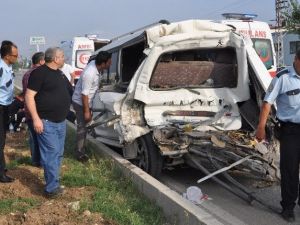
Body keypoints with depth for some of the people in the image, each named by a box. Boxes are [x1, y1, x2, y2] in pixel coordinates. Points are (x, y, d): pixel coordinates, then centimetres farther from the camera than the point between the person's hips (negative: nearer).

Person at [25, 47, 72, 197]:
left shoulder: (59, 73, 15)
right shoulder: (39, 73, -13)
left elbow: (68, 91, 32)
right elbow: (29, 96, -18)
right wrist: (36, 118, -23)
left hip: (60, 121, 9)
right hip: (46, 122, -9)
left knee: (58, 154, 13)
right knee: (51, 154, -8)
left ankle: (53, 184, 24)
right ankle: (52, 188, -1)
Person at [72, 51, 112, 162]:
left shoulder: (95, 63, -8)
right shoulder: (89, 74, -32)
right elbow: (84, 94, -27)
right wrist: (86, 111, -22)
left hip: (86, 101, 9)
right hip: (80, 102, -9)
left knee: (84, 126, 18)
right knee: (82, 127, -3)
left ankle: (81, 149, 31)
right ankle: (79, 153, 8)